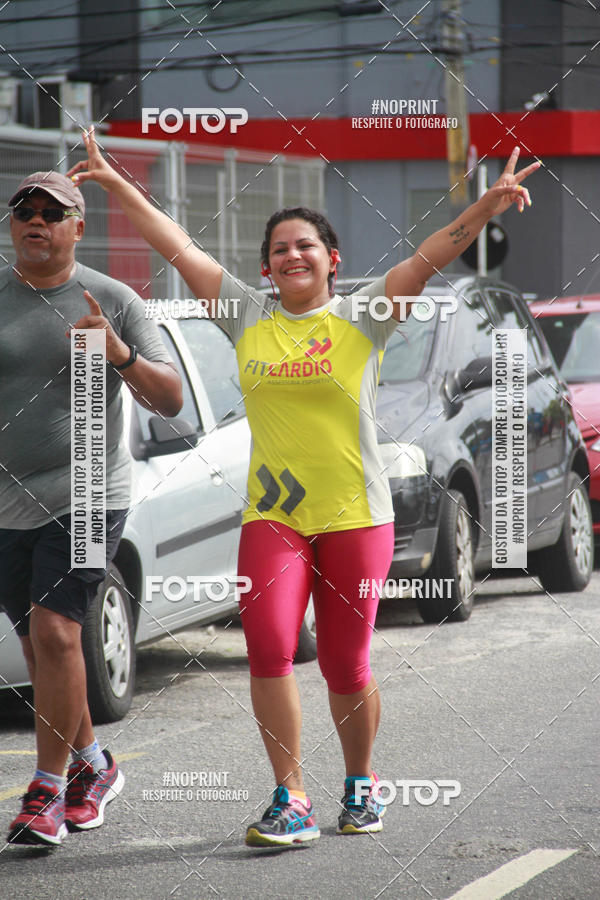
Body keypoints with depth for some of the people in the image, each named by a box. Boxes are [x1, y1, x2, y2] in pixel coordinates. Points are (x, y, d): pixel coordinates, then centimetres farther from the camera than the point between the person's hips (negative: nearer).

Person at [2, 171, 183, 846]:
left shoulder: (112, 301, 0)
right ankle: (93, 767, 30)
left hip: (84, 495, -3)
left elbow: (170, 401, -1)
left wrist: (119, 354, -18)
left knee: (55, 633, -15)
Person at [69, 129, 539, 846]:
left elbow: (434, 254, -11)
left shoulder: (362, 321, 1)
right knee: (267, 643, -17)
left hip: (356, 516, -1)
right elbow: (175, 245, 7)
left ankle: (360, 784, 28)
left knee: (345, 666, 4)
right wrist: (114, 182, 5)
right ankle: (291, 802, -12)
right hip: (272, 517, 1)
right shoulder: (249, 319, 7)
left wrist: (489, 204, -23)